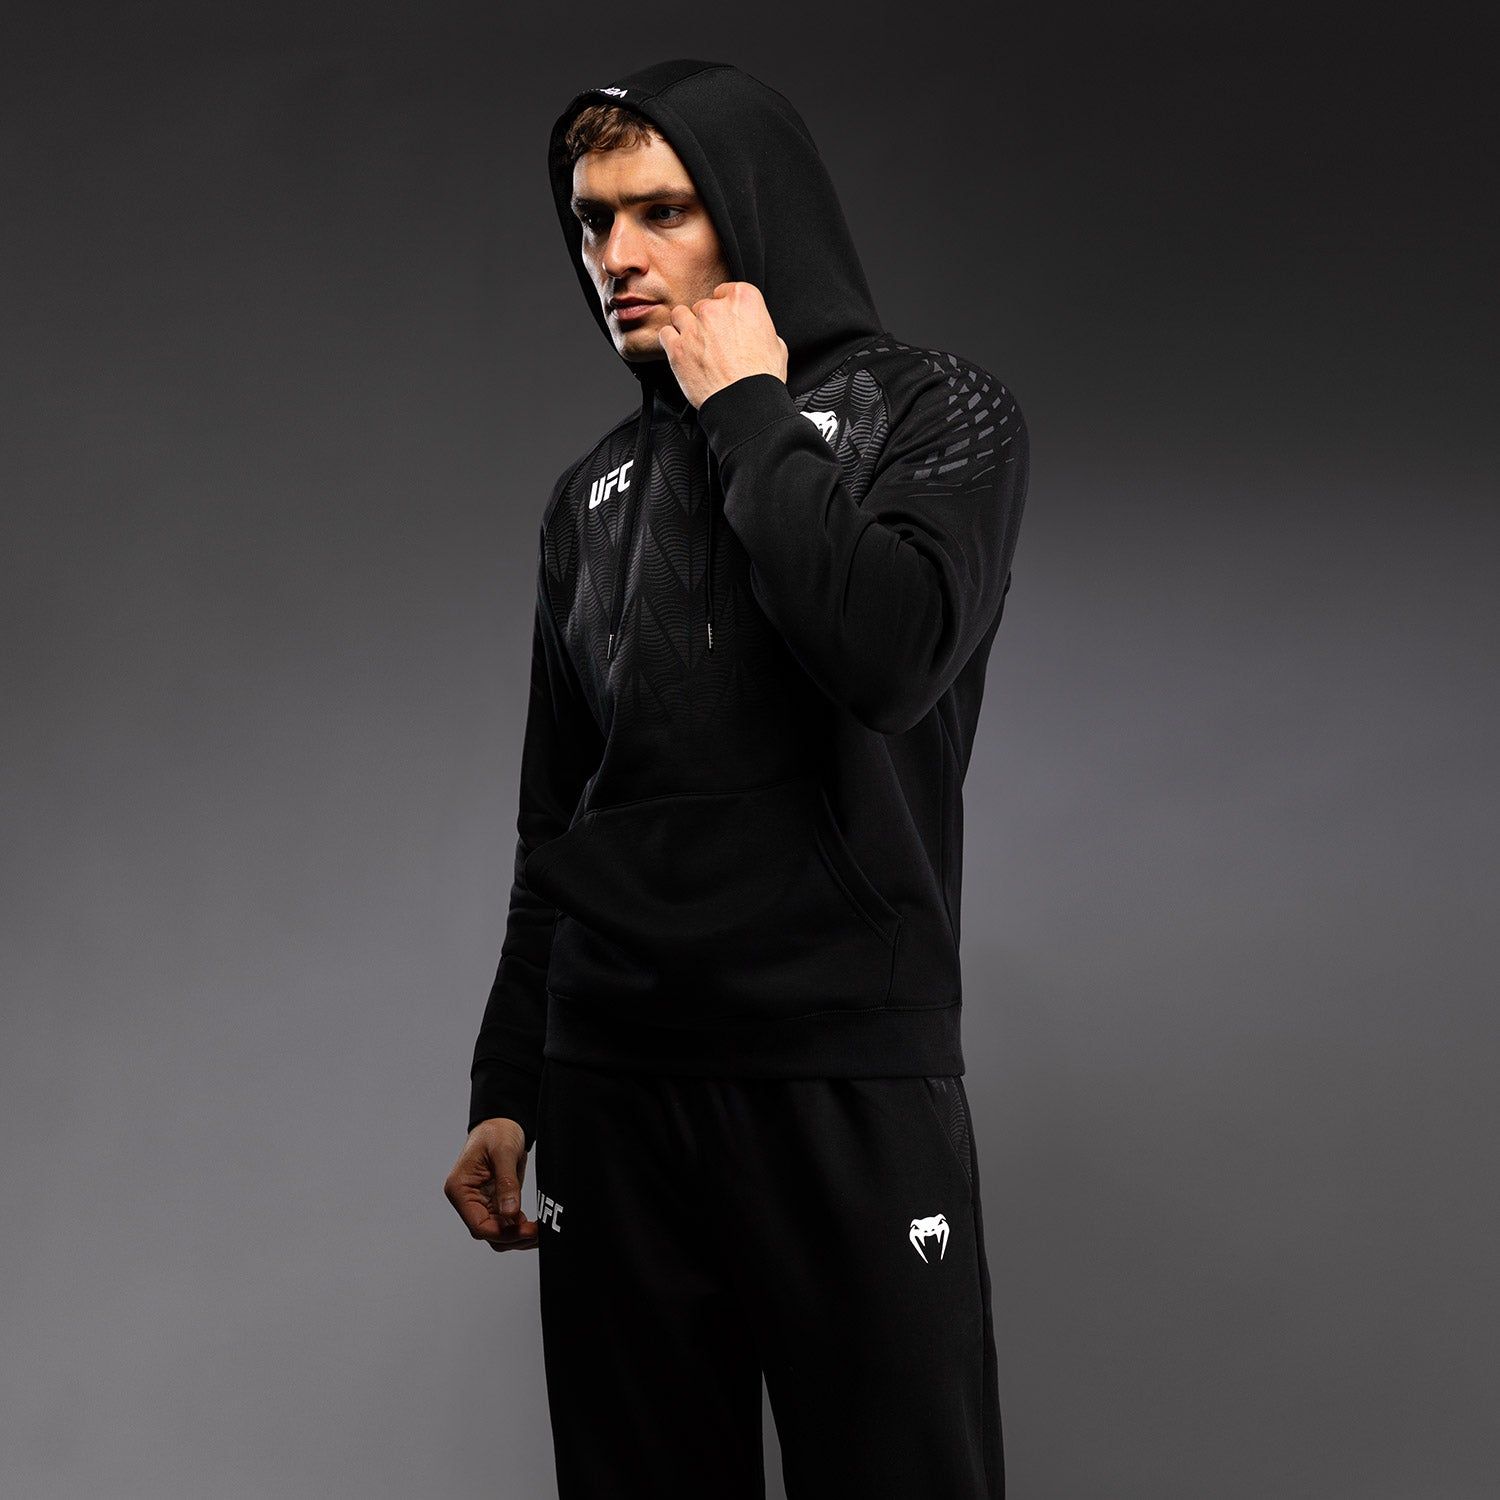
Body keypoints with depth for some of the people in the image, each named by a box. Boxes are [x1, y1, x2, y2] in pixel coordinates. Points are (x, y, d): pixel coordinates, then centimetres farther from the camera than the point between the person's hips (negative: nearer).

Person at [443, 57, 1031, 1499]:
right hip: (610, 1083, 5)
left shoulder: (934, 412, 1)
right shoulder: (594, 494, 16)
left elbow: (888, 655, -20)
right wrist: (505, 1090, 13)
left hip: (851, 1072, -4)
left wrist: (750, 409, -9)